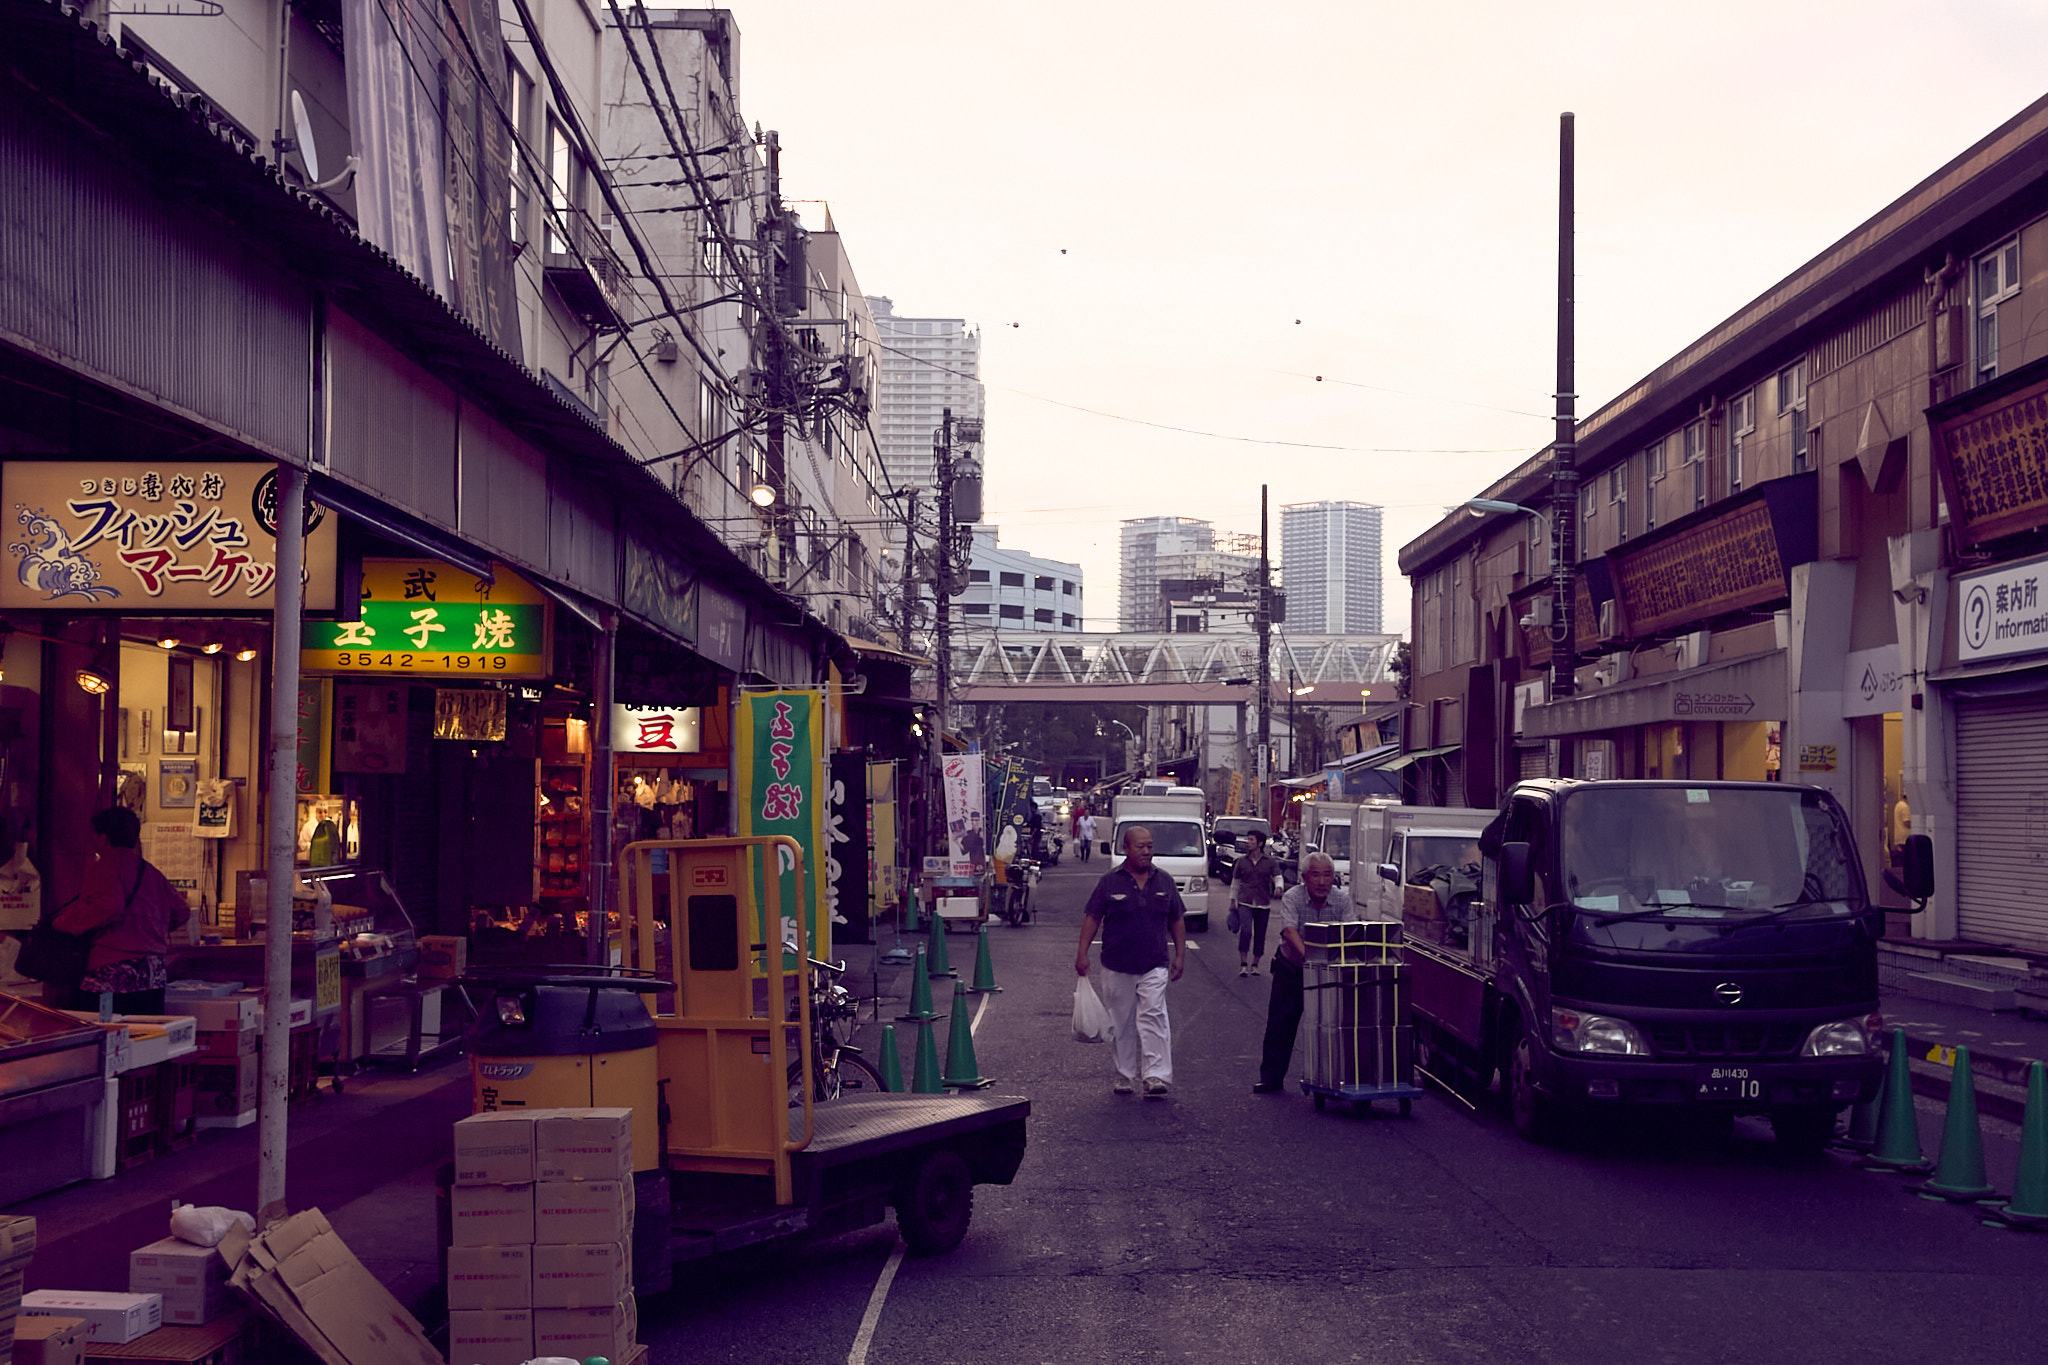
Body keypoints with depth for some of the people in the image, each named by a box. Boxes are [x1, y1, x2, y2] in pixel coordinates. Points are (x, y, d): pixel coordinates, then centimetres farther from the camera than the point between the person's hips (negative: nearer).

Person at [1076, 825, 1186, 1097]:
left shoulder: (1164, 881, 7)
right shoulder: (1110, 882, 0)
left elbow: (1177, 921, 15)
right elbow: (1092, 918, 0)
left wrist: (1180, 955, 10)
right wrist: (1082, 953, -7)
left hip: (1155, 966, 0)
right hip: (1117, 967, 0)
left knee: (1153, 1017, -13)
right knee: (1121, 1024, 7)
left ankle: (1156, 1076, -17)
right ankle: (1124, 1077, 18)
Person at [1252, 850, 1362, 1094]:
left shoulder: (1342, 899, -9)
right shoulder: (1292, 898, -15)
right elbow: (1289, 930, -30)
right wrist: (1306, 954, -47)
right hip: (1291, 967, -1)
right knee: (1281, 1023, 1)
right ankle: (1271, 1076, 9)